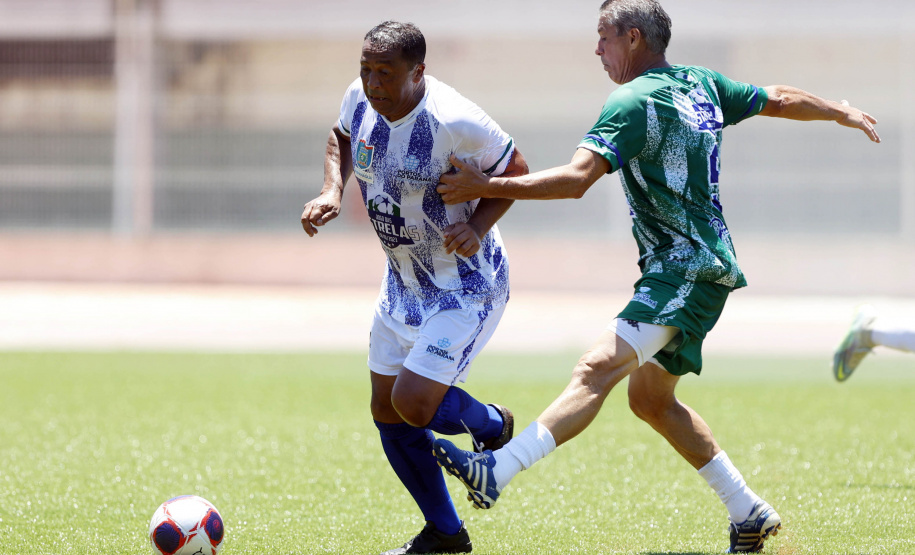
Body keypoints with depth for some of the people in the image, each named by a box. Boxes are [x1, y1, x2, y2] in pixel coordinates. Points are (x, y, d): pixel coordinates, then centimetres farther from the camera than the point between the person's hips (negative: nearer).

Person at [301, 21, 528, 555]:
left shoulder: (455, 120, -29)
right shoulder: (361, 99, -10)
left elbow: (514, 171, -13)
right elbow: (342, 137, 14)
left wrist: (478, 227, -27)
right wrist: (333, 191, -3)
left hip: (467, 285, -7)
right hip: (403, 281, 7)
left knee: (414, 403, -16)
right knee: (387, 412, 9)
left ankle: (493, 426, 19)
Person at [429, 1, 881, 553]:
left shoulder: (634, 102, -13)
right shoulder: (701, 84, 13)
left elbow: (576, 179, -25)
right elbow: (781, 100, 27)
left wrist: (487, 186, -24)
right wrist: (843, 112, 46)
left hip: (687, 272, -10)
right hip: (706, 265, 10)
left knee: (600, 367, -27)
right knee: (652, 400, 19)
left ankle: (495, 471, -47)